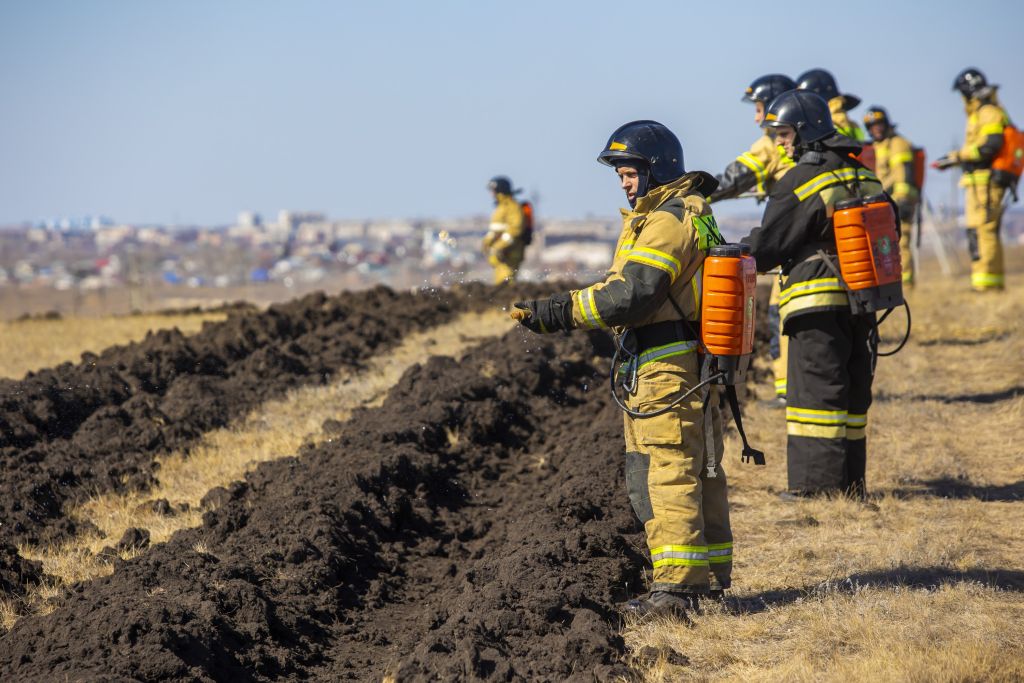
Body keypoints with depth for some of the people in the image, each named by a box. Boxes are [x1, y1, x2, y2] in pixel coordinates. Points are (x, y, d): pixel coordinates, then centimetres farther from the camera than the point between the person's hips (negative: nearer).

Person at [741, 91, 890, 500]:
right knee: (851, 391, 12)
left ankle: (817, 483, -4)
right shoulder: (863, 177, 12)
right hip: (860, 298, 7)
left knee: (815, 391, -3)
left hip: (817, 300, -7)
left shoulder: (800, 181, -11)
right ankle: (851, 482, 16)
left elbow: (767, 247, -8)